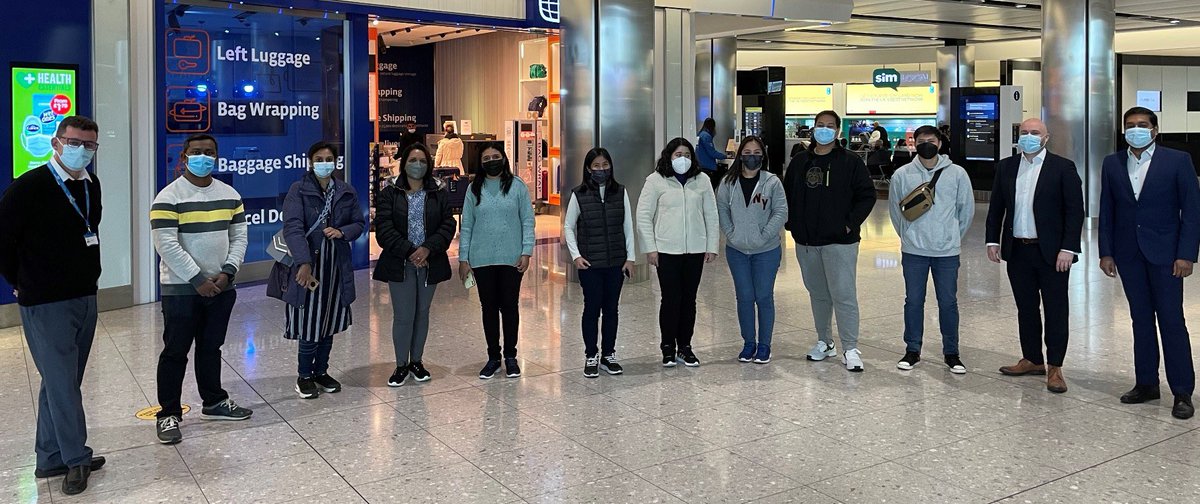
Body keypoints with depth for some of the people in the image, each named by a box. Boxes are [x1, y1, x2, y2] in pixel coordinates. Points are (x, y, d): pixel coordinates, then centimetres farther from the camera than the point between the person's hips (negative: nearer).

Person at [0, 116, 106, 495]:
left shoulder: (92, 186, 6)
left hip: (85, 298, 7)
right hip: (46, 303, -7)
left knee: (63, 381, 13)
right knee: (62, 382, -2)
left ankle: (51, 458, 24)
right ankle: (76, 459, 9)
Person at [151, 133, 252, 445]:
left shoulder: (230, 195, 7)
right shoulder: (169, 197, -10)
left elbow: (239, 237, 7)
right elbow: (167, 245, -16)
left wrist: (227, 272, -7)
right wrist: (198, 280, -17)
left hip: (221, 287, 5)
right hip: (181, 289, -5)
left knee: (211, 347, 17)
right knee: (176, 352, 2)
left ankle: (214, 402, 29)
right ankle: (168, 414, 11)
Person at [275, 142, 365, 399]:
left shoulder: (347, 192, 7)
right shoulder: (298, 190, -7)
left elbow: (360, 223, 13)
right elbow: (292, 228, -18)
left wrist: (342, 232, -10)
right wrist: (304, 263, -31)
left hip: (337, 266, 5)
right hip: (308, 265, -4)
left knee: (329, 322, 12)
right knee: (309, 323, -2)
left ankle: (321, 371, 28)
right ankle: (304, 376, 16)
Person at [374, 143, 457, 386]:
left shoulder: (439, 194, 5)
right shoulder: (390, 194, 0)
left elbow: (448, 225, -2)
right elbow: (384, 229, -8)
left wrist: (428, 248, -16)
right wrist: (409, 252, -17)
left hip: (429, 263, 2)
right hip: (399, 264, -2)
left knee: (422, 313, 12)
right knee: (403, 316, -2)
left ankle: (416, 361, 26)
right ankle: (401, 365, 13)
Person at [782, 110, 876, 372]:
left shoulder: (850, 162, -3)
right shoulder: (799, 162, 10)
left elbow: (867, 195, -4)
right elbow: (787, 194, 16)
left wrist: (850, 223, -11)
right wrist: (793, 223, 5)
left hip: (840, 242, -5)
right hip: (806, 242, 5)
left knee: (844, 295, -7)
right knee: (818, 294, 15)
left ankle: (850, 349, 0)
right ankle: (824, 342, 28)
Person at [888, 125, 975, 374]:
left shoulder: (957, 173, -2)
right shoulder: (902, 175, -2)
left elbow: (967, 209, 9)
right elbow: (895, 209, 10)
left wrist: (953, 235, 12)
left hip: (947, 251, 0)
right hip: (913, 251, 0)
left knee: (948, 302, 6)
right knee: (913, 301, 8)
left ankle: (951, 352, 18)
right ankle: (912, 350, 20)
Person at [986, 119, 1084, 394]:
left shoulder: (1063, 167, -4)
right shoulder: (1006, 167, 8)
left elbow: (1075, 210, -7)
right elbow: (996, 206, 12)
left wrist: (1068, 248, -13)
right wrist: (993, 240, 6)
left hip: (1052, 251, -4)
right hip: (1017, 251, 4)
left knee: (1055, 310, 2)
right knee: (1026, 308, 13)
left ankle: (1055, 367, 10)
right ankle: (1032, 360, 25)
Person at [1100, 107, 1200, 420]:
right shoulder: (1112, 164, 7)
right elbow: (1106, 211, 9)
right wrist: (1106, 252, 3)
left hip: (1164, 253, -3)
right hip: (1128, 254, 4)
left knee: (1171, 321, -3)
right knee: (1141, 320, 10)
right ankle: (1146, 384, 19)